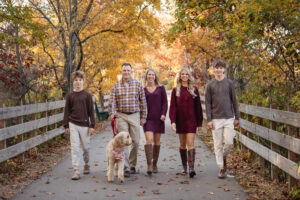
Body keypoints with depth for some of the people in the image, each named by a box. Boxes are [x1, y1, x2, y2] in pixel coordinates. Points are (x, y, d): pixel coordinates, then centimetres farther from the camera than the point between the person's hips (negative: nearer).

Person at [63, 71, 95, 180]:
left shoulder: (87, 95, 0)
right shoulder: (70, 96, 4)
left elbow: (91, 111, 1)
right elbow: (67, 111, 7)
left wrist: (92, 126, -4)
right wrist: (66, 126, 3)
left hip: (84, 125, 0)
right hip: (73, 125, 1)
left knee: (85, 147, 10)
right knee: (75, 147, -4)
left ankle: (86, 165, 34)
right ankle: (76, 171, -3)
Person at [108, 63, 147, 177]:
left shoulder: (138, 84, 5)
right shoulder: (116, 86, 6)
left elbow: (143, 101, 6)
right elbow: (112, 102, 0)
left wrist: (143, 116, 3)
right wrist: (112, 113, -16)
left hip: (135, 116, 1)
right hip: (121, 116, -1)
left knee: (135, 142, 4)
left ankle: (132, 165, 20)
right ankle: (126, 168, -6)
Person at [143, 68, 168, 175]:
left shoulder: (161, 88, 5)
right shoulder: (143, 89, 6)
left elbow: (165, 102, 3)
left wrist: (163, 114, -8)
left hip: (158, 118, 1)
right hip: (148, 118, -1)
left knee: (157, 141, 6)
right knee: (149, 139, -14)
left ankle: (155, 164, 18)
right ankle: (149, 165, -14)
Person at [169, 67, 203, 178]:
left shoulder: (194, 89, 4)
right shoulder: (175, 90, 5)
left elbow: (198, 106, 5)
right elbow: (173, 107, 0)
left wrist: (199, 122, 4)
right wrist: (172, 121, -11)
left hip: (191, 120, -2)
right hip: (180, 120, 2)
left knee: (190, 143, -11)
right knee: (182, 144, 10)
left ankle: (191, 168, -17)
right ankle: (184, 167, 22)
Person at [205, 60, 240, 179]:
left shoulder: (229, 83, 6)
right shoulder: (210, 85, 4)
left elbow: (234, 101, 7)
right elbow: (208, 103, 1)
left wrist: (237, 117, 4)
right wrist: (209, 120, -6)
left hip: (229, 118, 1)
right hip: (216, 119, -1)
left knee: (229, 142, -5)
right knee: (218, 145, 1)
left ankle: (224, 156, 26)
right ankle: (221, 168, 11)